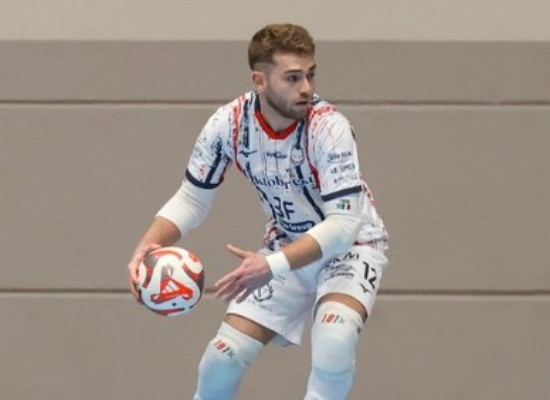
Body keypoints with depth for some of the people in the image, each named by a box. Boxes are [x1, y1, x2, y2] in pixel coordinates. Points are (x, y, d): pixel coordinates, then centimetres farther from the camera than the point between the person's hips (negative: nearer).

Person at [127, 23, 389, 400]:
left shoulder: (329, 127, -30)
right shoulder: (228, 124, -18)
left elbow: (343, 224, -33)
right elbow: (192, 199, -6)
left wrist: (273, 266, -44)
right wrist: (148, 245, -25)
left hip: (352, 245, -4)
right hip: (288, 246, 4)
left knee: (334, 340, -34)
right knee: (221, 361, -3)